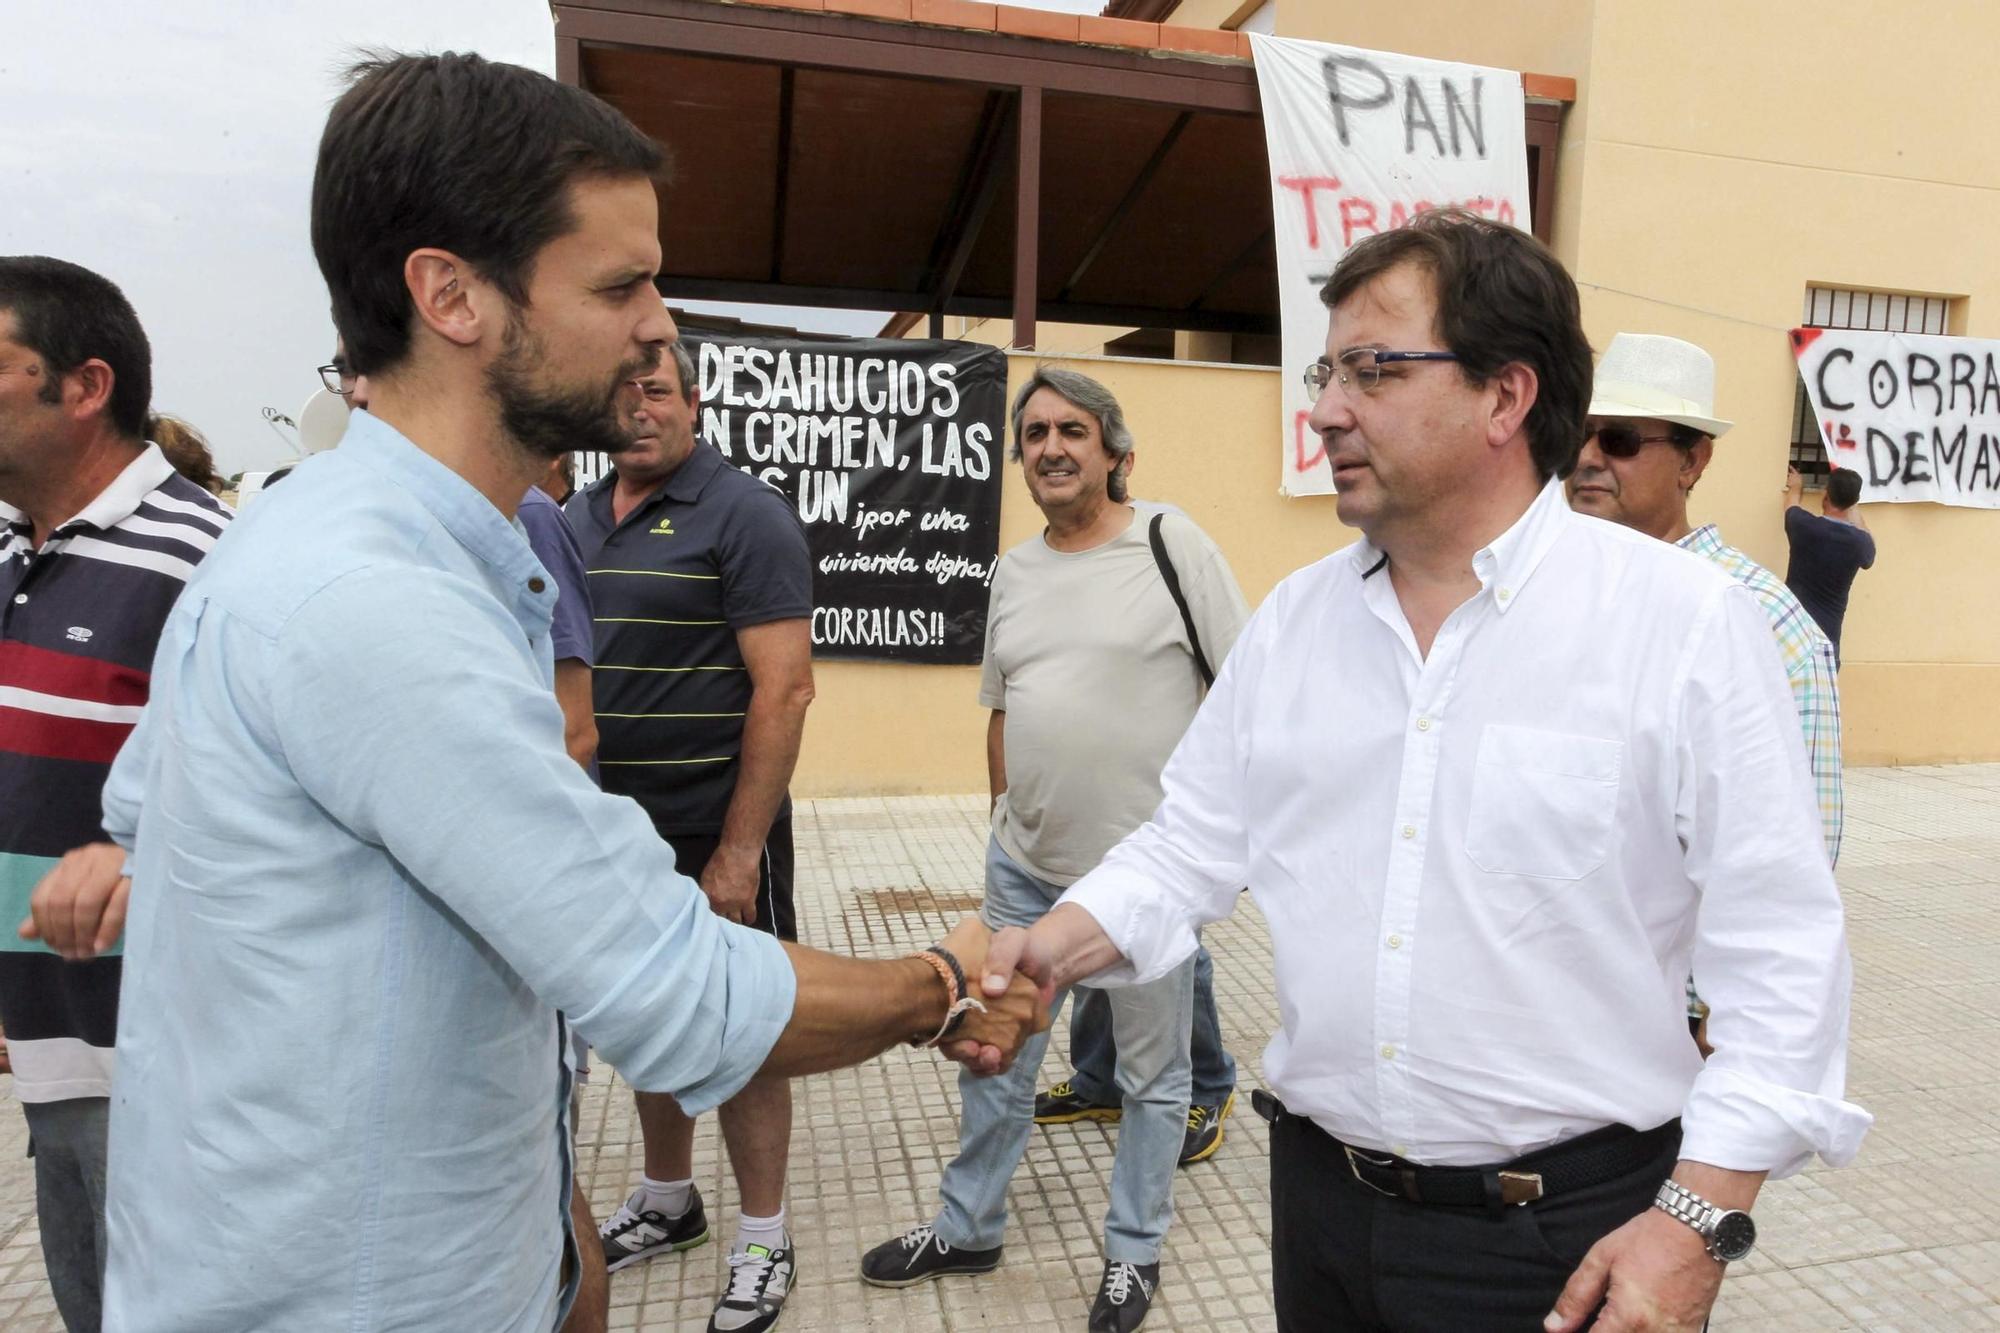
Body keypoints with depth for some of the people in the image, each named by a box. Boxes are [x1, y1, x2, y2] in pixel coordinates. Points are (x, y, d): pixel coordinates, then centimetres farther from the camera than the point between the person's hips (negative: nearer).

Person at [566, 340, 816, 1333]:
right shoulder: (574, 518, 9)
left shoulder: (743, 513, -11)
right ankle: (666, 1203, 41)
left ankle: (763, 1244, 26)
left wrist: (738, 850, -19)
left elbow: (783, 690, -17)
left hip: (715, 834, -6)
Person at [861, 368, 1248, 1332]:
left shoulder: (1173, 547, -8)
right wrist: (1005, 821, 16)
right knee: (995, 1059, 18)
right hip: (1024, 868, 5)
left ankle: (1134, 1251, 35)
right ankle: (967, 1228, 39)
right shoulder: (1014, 571, 8)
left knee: (1152, 1073, 13)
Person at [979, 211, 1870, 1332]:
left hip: (1575, 1231, -4)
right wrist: (1055, 946, -11)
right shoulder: (1294, 619, 1)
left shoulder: (1688, 621, -12)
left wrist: (1701, 1219, -15)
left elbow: (1780, 945, -11)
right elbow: (1195, 843, 4)